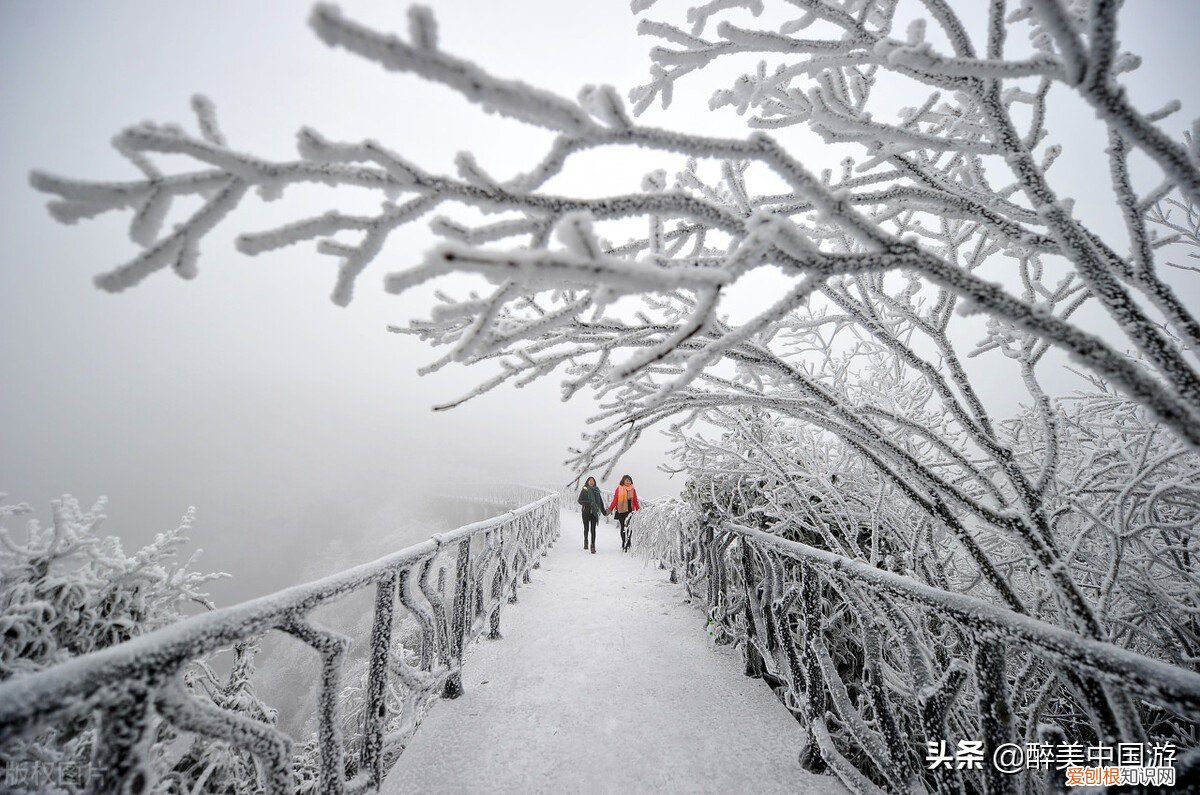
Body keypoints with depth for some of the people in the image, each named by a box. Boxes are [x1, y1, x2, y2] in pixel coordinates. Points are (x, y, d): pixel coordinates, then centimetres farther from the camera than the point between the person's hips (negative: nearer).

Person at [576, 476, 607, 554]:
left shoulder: (596, 491, 8)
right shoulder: (584, 490, 0)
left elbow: (600, 502, 11)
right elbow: (580, 501, -7)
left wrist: (604, 511, 10)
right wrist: (588, 503, -22)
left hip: (594, 512, 1)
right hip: (586, 512, -1)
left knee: (593, 529, -3)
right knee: (586, 528, 6)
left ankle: (593, 546, 2)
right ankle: (585, 541, 34)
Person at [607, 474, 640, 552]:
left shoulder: (633, 490, 8)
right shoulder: (619, 489, 1)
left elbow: (635, 501, 13)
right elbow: (615, 500, 2)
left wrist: (638, 509, 3)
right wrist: (610, 509, -4)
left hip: (630, 511, 1)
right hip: (621, 511, -1)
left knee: (629, 527, -10)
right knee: (623, 527, 6)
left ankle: (627, 545, -3)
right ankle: (624, 544, 17)